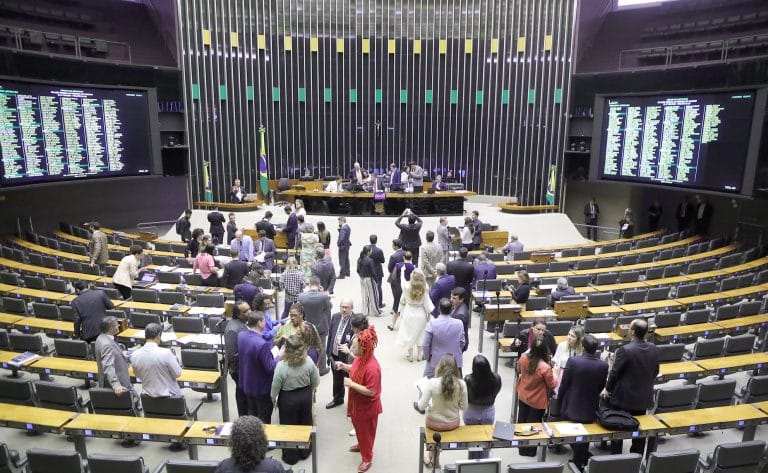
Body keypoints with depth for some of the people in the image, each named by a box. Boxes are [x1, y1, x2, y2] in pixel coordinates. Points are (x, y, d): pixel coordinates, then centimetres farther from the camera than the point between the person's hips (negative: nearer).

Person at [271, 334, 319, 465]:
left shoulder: (281, 366, -28)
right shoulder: (309, 361, -19)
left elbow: (276, 386, -15)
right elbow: (316, 380, -5)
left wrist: (273, 398, 6)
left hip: (288, 398, -3)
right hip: (305, 396, 3)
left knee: (289, 426, 17)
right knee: (305, 423, 22)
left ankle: (291, 456, 32)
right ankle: (305, 452, 40)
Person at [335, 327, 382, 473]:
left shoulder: (372, 367, -37)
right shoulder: (359, 357, -11)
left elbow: (371, 391, -31)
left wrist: (351, 384, -30)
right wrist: (344, 366, -9)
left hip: (367, 406, -8)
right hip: (357, 402, 8)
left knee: (366, 431, 15)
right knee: (358, 427, 30)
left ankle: (367, 458, 38)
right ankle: (361, 445, 57)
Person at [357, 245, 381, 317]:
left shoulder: (359, 259, 0)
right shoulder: (370, 260, -21)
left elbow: (358, 270, 6)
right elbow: (372, 272, -16)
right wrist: (375, 279, -4)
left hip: (362, 279, 7)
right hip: (369, 279, -7)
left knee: (364, 295, 15)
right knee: (372, 295, 6)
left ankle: (365, 311, 23)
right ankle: (375, 311, 15)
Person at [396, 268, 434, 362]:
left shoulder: (406, 286, -17)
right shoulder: (424, 288, -16)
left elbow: (402, 280, 5)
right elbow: (427, 302, -9)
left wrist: (402, 271, 22)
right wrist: (429, 312, 5)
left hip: (409, 313, 0)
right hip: (421, 314, 0)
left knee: (409, 334, 13)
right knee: (420, 335, 15)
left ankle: (409, 355, 23)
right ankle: (420, 355, 25)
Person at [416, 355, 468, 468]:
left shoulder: (432, 383, -24)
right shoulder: (461, 384, -18)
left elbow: (421, 406, -18)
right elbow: (464, 407, -7)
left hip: (434, 423, -2)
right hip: (453, 423, 2)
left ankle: (432, 456, 49)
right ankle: (434, 458, 46)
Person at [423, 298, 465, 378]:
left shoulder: (432, 323, -17)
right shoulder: (459, 324, -10)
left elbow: (426, 344, -10)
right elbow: (462, 343, 0)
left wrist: (427, 356, 6)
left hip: (436, 362, -2)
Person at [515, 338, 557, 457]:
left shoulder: (523, 358, -19)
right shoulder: (545, 367, -34)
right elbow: (552, 385, -17)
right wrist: (555, 377, 1)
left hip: (522, 396, 5)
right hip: (537, 401, -5)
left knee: (522, 421, 25)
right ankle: (528, 450, 30)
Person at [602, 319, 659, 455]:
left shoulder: (625, 350, -25)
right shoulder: (653, 349, -6)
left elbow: (614, 372, -16)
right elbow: (655, 372, 6)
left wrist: (607, 389, 0)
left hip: (623, 398, -5)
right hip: (644, 399, 5)